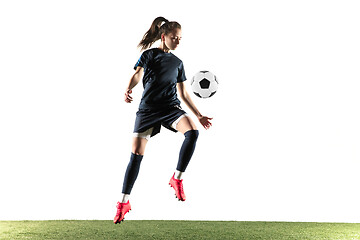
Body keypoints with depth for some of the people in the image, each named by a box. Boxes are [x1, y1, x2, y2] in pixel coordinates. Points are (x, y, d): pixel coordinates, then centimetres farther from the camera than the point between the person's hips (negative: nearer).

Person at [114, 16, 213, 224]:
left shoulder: (177, 62, 15)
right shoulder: (149, 54, 7)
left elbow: (183, 93, 18)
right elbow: (137, 74, -9)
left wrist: (199, 115, 14)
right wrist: (129, 89, -31)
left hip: (171, 106, 2)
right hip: (148, 108, -2)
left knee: (193, 132, -27)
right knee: (136, 154, -5)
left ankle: (177, 178, -13)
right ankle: (124, 202, 8)